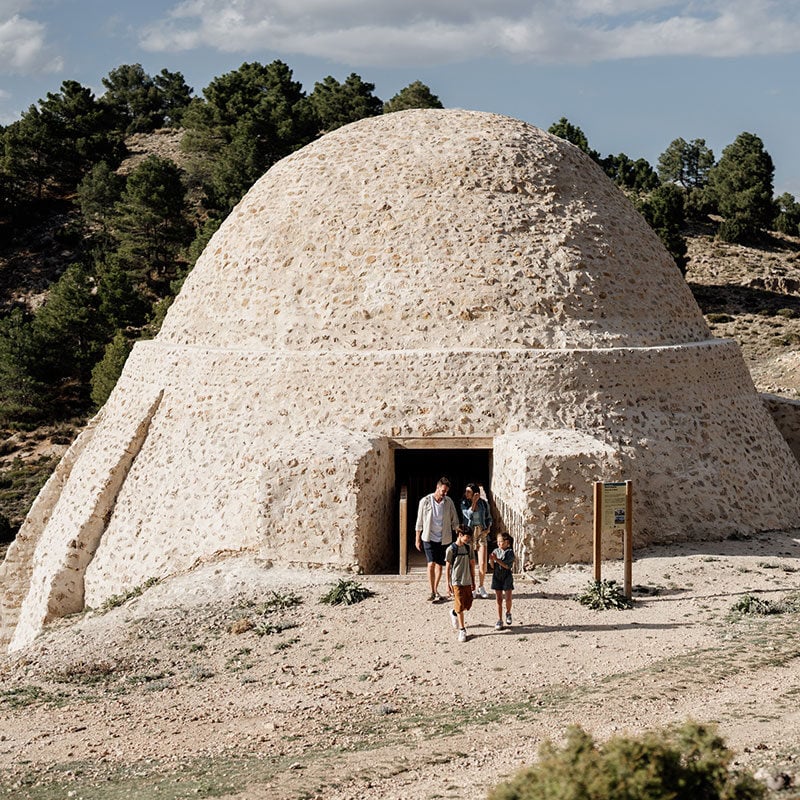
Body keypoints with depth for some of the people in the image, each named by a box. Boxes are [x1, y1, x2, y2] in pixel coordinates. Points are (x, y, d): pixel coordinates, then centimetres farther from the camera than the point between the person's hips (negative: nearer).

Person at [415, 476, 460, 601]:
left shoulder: (449, 502, -1)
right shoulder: (425, 501, -6)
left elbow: (454, 521, 7)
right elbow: (419, 522, 1)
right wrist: (417, 539, 2)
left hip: (443, 539, 2)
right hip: (429, 538, -2)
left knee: (439, 565, 6)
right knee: (431, 564, -13)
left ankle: (436, 590, 21)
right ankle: (432, 591, -6)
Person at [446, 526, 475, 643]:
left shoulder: (469, 547, 5)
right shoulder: (451, 549, -9)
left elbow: (472, 565, 12)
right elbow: (448, 568, -5)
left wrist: (473, 581, 12)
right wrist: (448, 585, -6)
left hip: (467, 581, 5)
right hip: (457, 581, -5)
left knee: (468, 605, 8)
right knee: (460, 606, -3)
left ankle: (454, 612, 38)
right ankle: (462, 630, 5)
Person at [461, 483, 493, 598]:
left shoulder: (484, 503, 2)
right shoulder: (464, 504, -1)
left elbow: (489, 518, 12)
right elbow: (468, 515, -18)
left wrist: (488, 528, -4)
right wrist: (474, 502, -19)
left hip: (482, 533, 1)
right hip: (469, 533, -1)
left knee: (483, 564, -3)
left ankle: (481, 587, 14)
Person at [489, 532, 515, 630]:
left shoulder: (510, 552, -9)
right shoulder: (496, 551, 3)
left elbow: (507, 566, -17)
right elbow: (493, 566, 4)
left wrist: (497, 559, -24)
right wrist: (491, 560, -16)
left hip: (507, 577, -3)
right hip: (497, 577, 3)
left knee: (508, 598, 0)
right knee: (499, 599, 4)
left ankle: (508, 613, 29)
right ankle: (499, 620, 9)